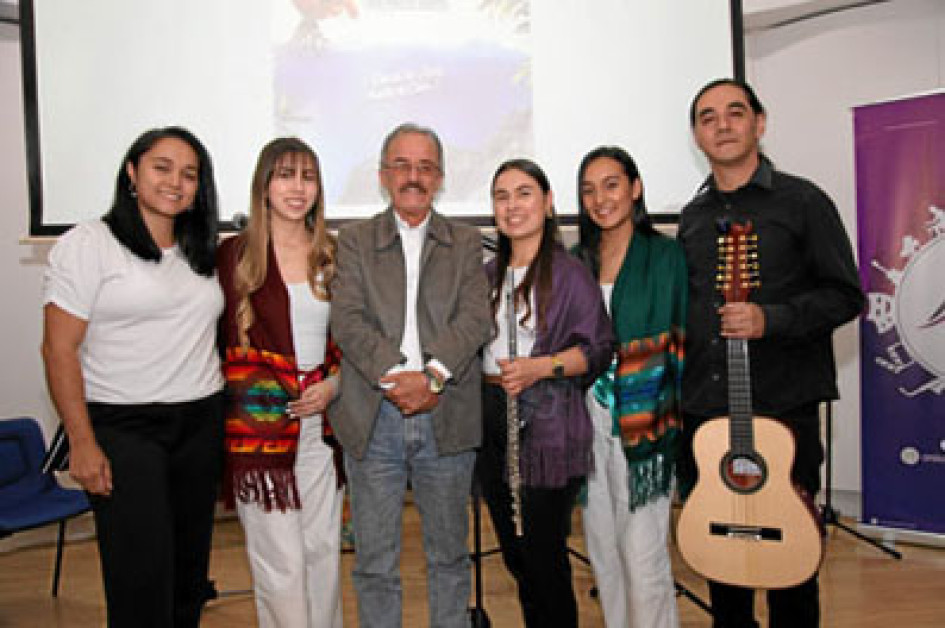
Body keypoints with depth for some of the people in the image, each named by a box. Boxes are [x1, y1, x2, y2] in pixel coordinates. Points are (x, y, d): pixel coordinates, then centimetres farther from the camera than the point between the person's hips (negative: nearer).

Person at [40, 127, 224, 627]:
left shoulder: (201, 252, 13)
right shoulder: (88, 244, -4)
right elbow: (59, 350, -8)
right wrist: (82, 443, -13)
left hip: (200, 424, 5)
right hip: (121, 427, -5)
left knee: (190, 568, 10)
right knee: (142, 577, -6)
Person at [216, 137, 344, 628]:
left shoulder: (331, 255, 9)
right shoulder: (234, 254, -2)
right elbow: (221, 340, 0)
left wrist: (334, 382, -1)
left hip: (321, 424, 4)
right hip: (261, 426, -4)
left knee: (323, 550, 13)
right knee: (280, 561, 0)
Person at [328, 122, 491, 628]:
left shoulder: (466, 242, 10)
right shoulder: (354, 240, 7)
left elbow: (475, 318, -4)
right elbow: (347, 320, -6)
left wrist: (432, 376, -18)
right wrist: (395, 377, -18)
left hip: (447, 418, 1)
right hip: (373, 420, 0)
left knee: (449, 555, 15)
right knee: (374, 562, 10)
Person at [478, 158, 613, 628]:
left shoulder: (570, 273, -7)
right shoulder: (489, 275, 13)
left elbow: (598, 348, -11)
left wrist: (541, 367, -22)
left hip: (548, 428, -6)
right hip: (491, 421, 7)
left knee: (544, 554, 0)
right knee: (512, 550, 17)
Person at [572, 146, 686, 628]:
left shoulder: (666, 255, -2)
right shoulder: (577, 260, 10)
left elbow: (680, 343, -4)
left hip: (642, 421, -4)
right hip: (588, 421, 5)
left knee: (643, 556, -3)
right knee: (602, 549, 13)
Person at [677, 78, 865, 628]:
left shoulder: (802, 201, -1)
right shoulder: (693, 218, 13)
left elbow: (846, 296, -5)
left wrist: (771, 319, -20)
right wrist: (680, 387, 9)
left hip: (783, 404, -4)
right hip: (704, 409, 5)